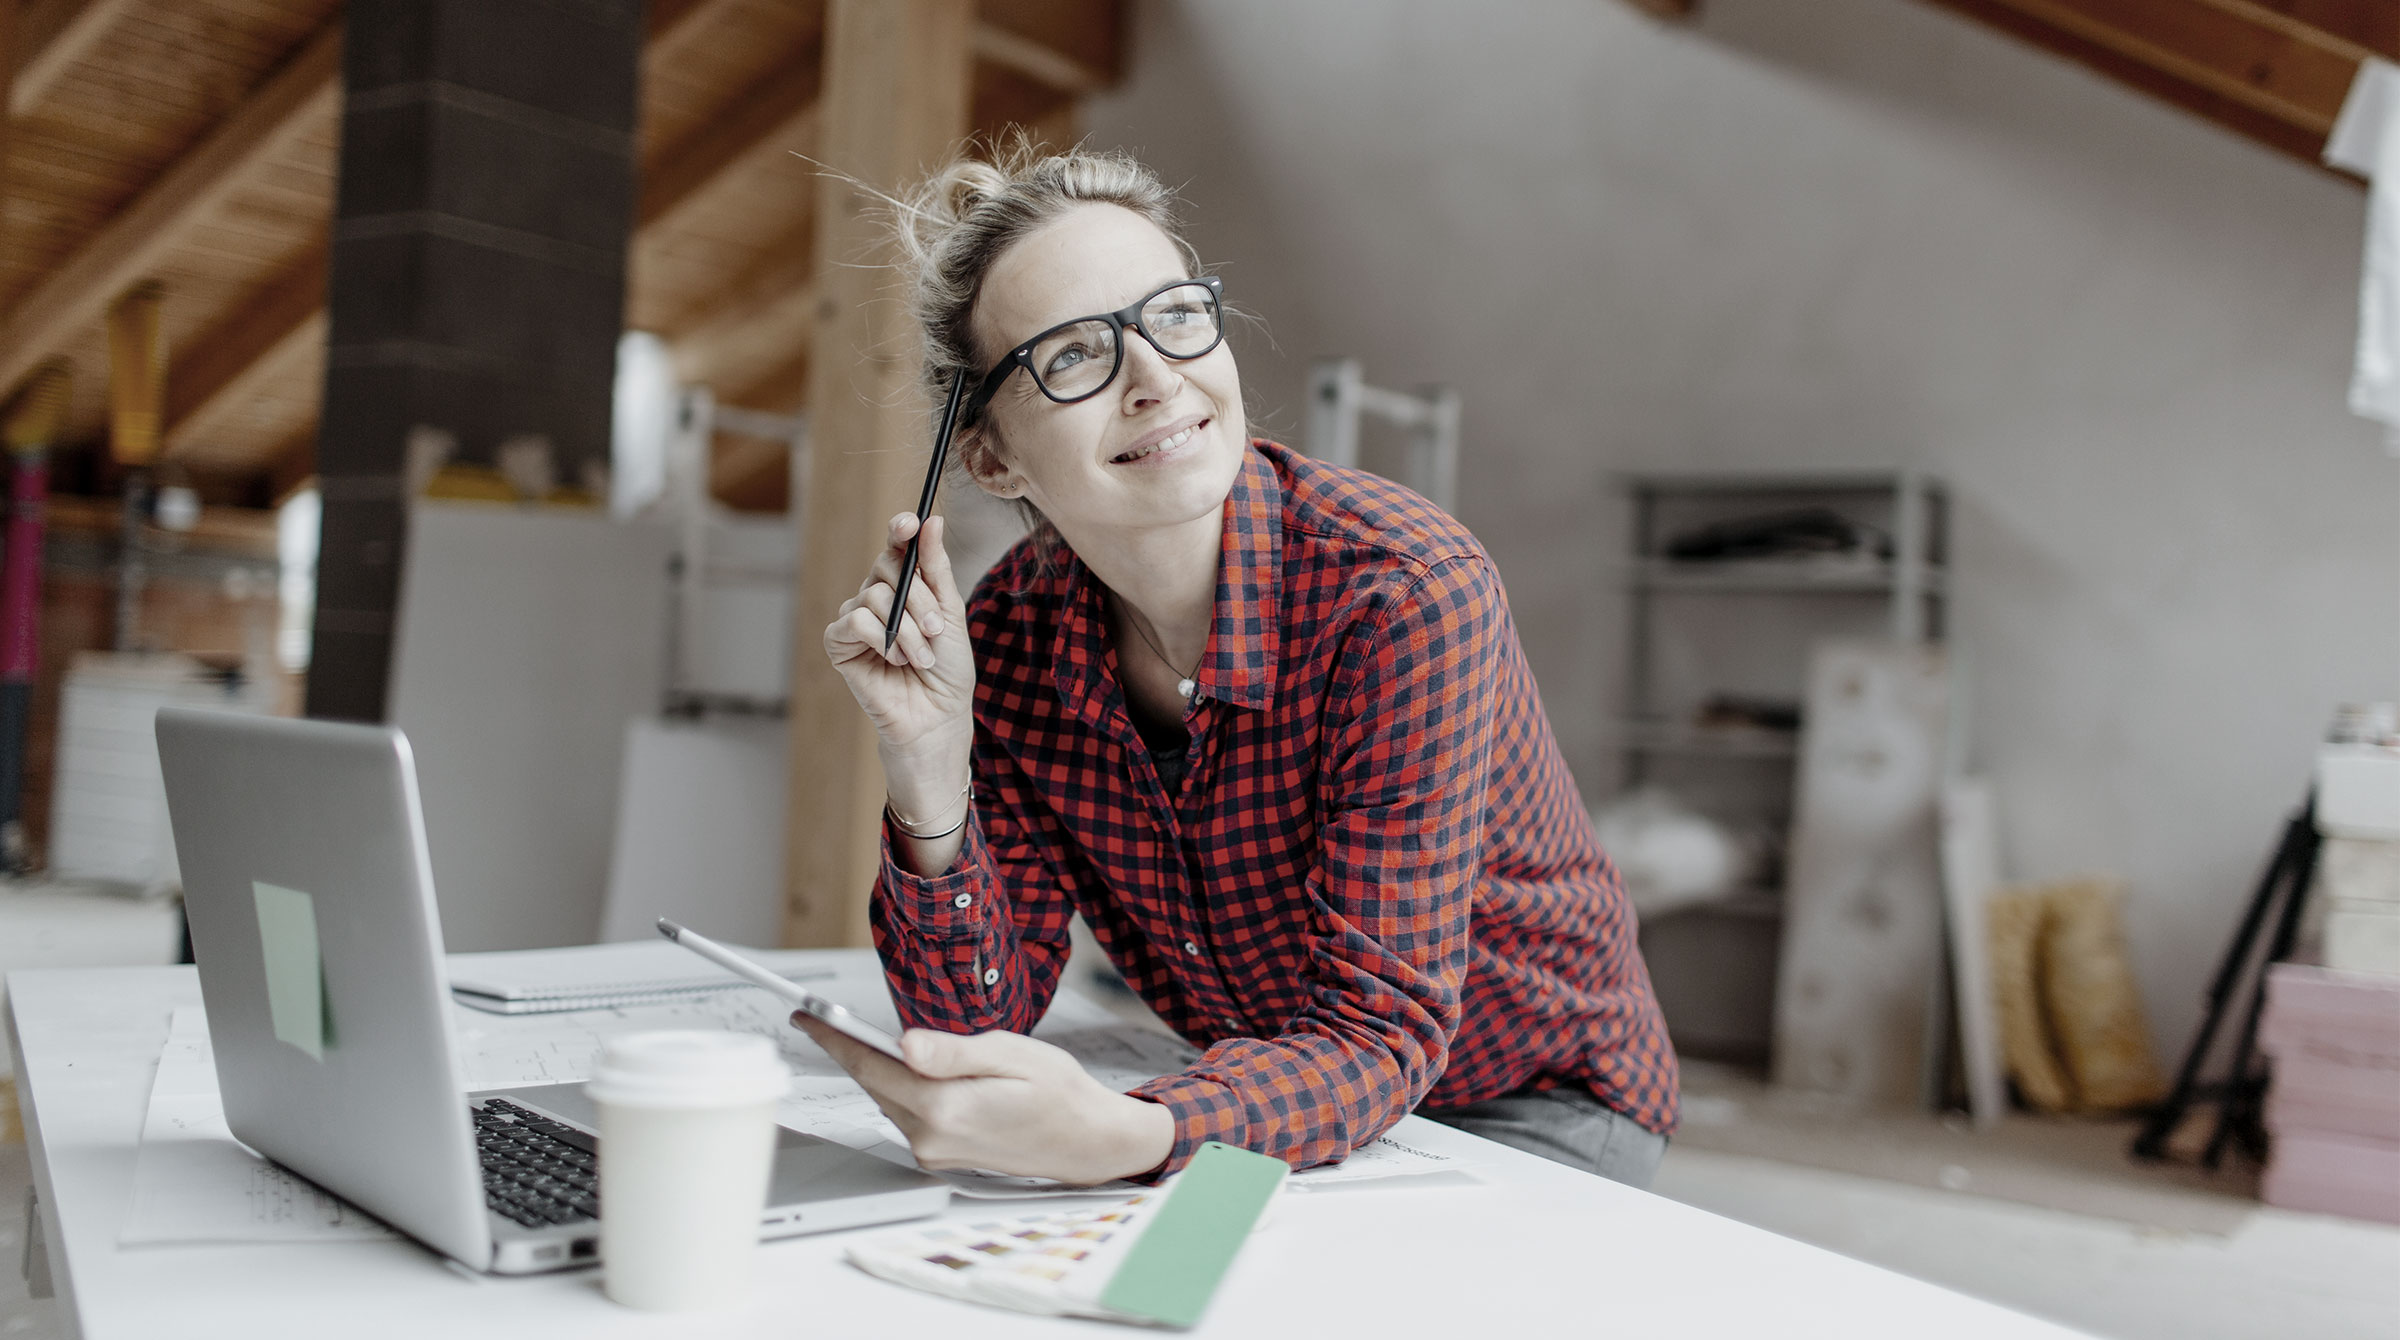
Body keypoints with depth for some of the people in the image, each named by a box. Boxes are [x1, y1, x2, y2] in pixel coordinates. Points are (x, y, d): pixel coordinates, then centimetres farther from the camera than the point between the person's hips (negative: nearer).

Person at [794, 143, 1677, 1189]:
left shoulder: (1407, 594, -27)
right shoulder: (1008, 634, -12)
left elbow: (1382, 1028, -29)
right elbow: (982, 1030, -12)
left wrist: (1125, 1138, -48)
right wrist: (930, 774, -29)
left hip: (1535, 1112, -2)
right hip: (1267, 1107, 2)